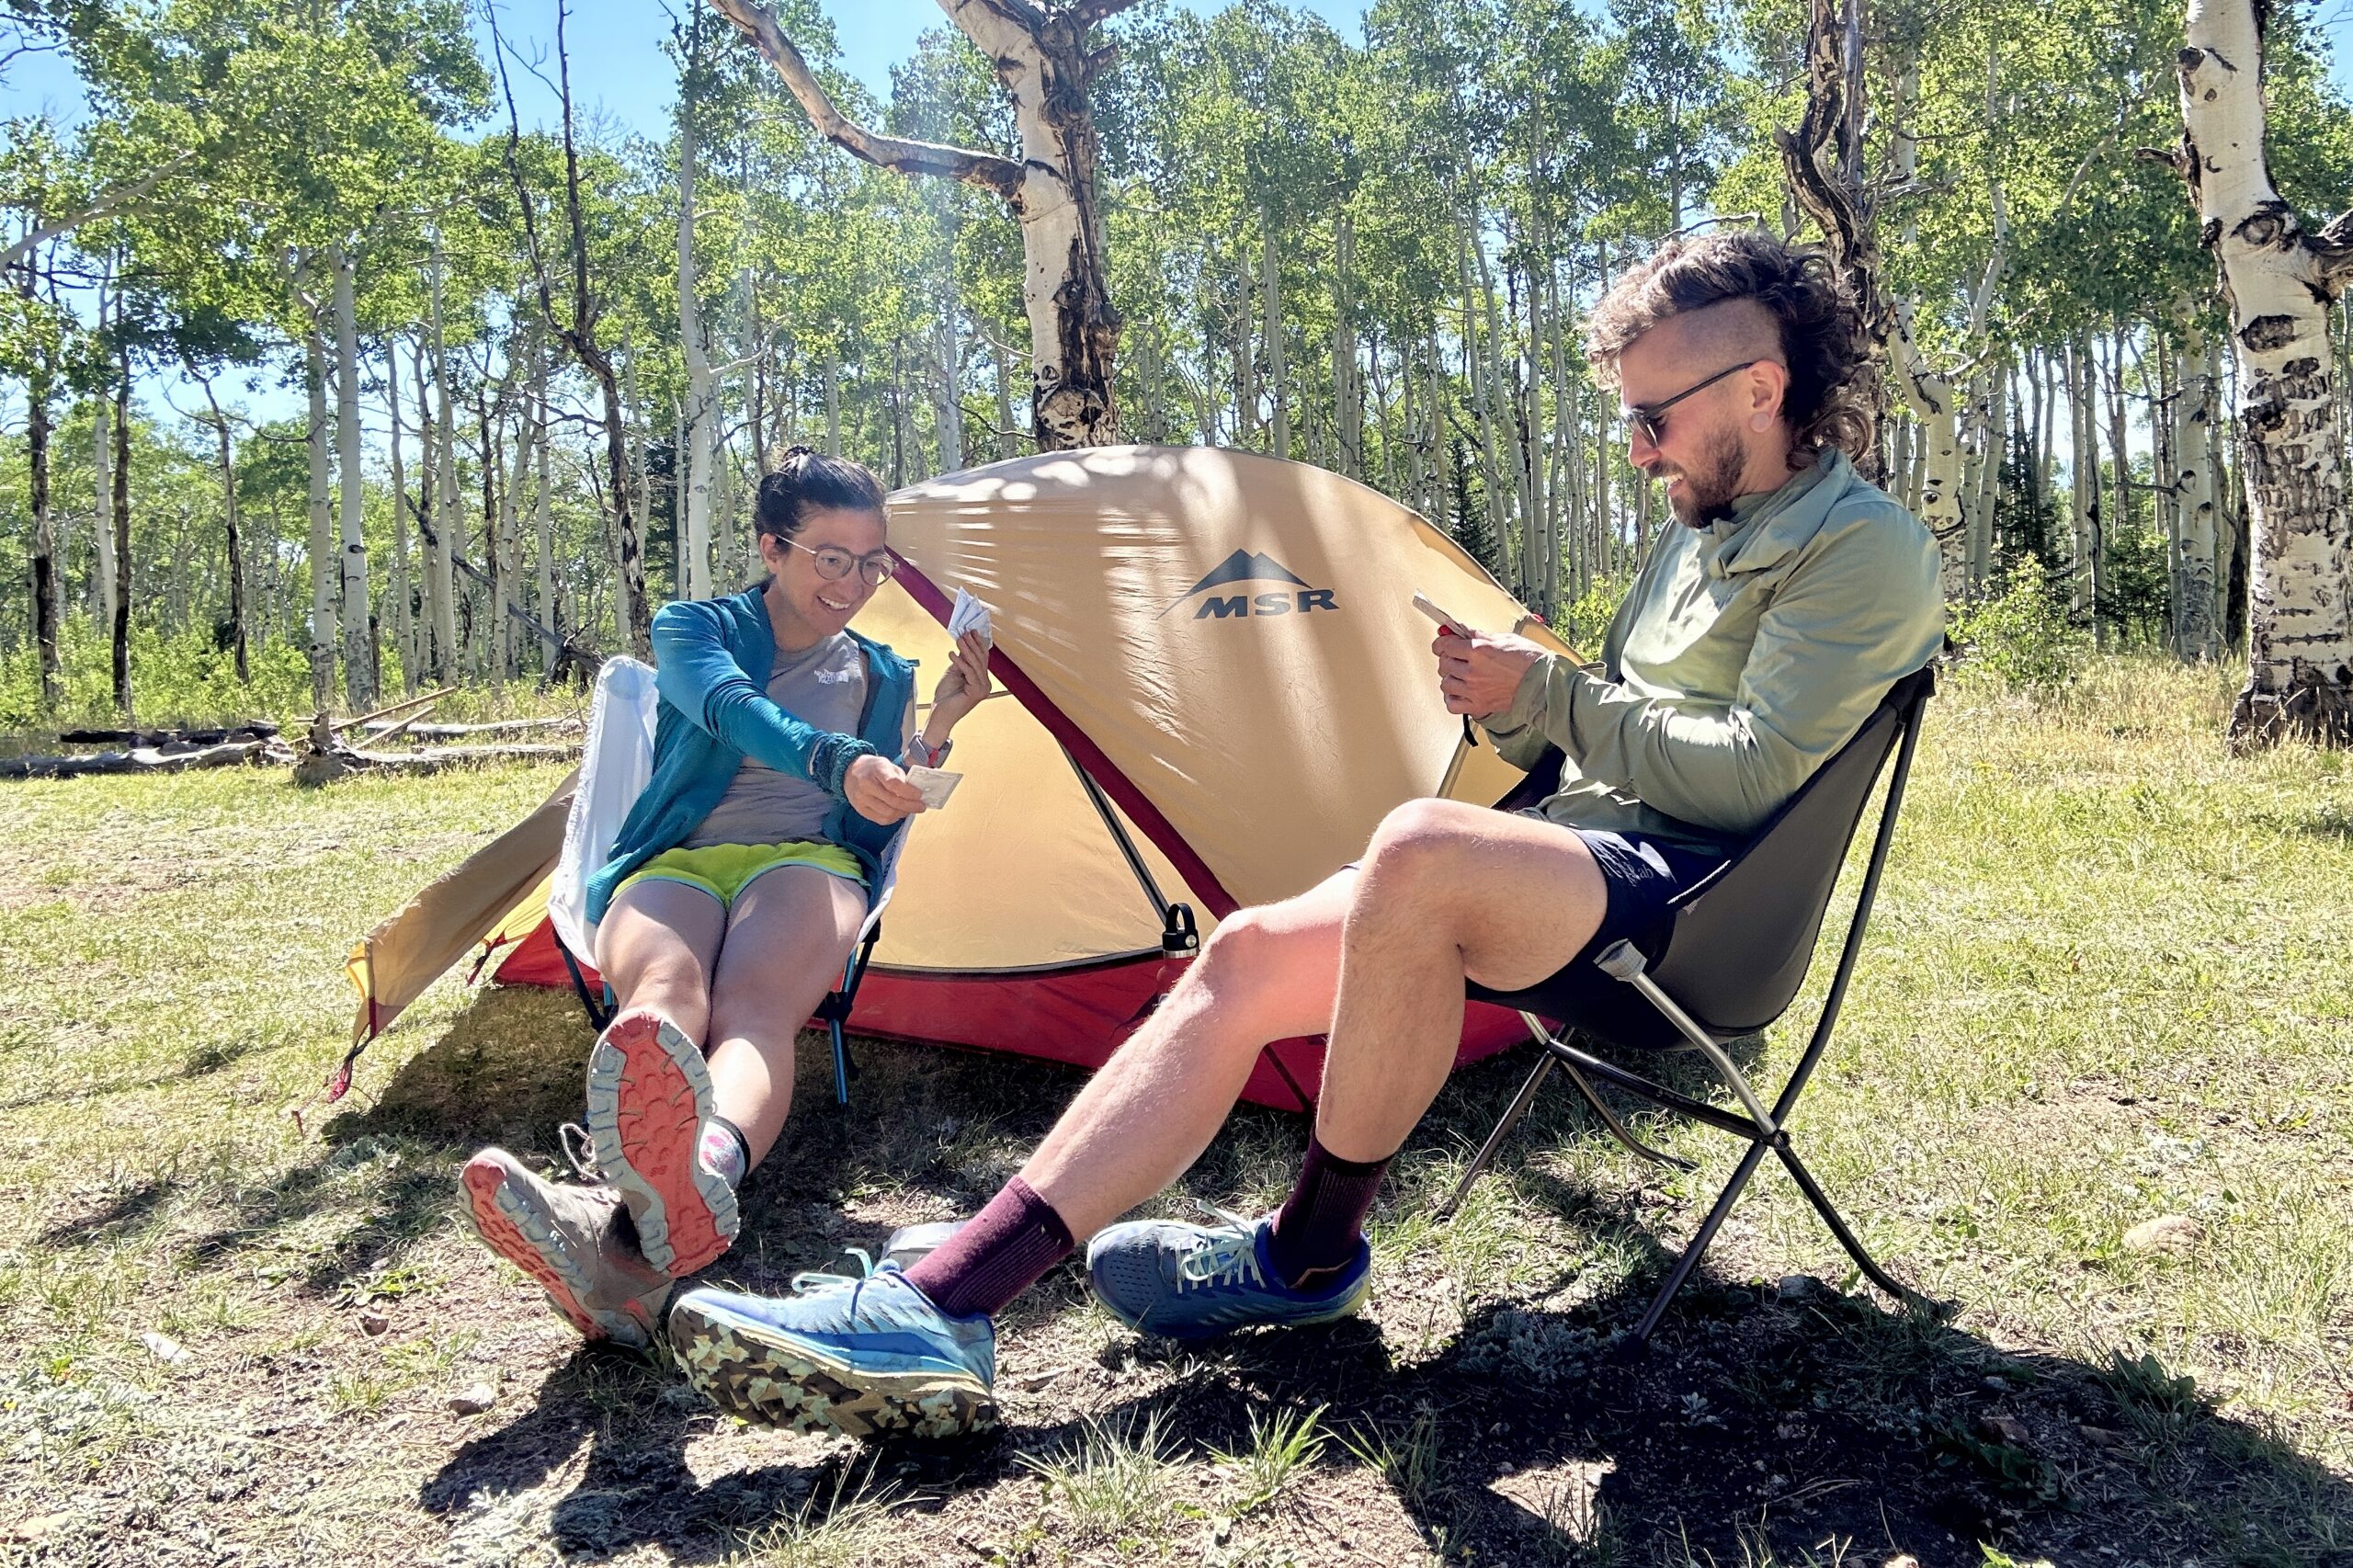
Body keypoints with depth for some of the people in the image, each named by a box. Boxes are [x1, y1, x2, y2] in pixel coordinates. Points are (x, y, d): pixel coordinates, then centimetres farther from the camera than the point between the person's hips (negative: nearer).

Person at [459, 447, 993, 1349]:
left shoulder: (881, 675, 21)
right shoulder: (694, 629, 12)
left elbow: (879, 837, 15)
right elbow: (733, 709, -15)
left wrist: (937, 726, 3)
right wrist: (838, 761, -35)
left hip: (808, 866, 0)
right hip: (677, 865, 0)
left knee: (754, 1007, -38)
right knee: (663, 998, -39)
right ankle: (665, 1212, -72)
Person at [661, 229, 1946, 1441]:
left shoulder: (1864, 547, -4)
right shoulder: (1697, 534, 24)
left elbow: (1753, 773, -16)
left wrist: (1550, 696, -9)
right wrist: (1517, 707, 3)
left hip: (1680, 893, -8)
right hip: (1576, 856, 9)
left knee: (1423, 849, -39)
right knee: (1244, 959, -13)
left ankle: (1308, 1257, -16)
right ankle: (944, 1302, -21)